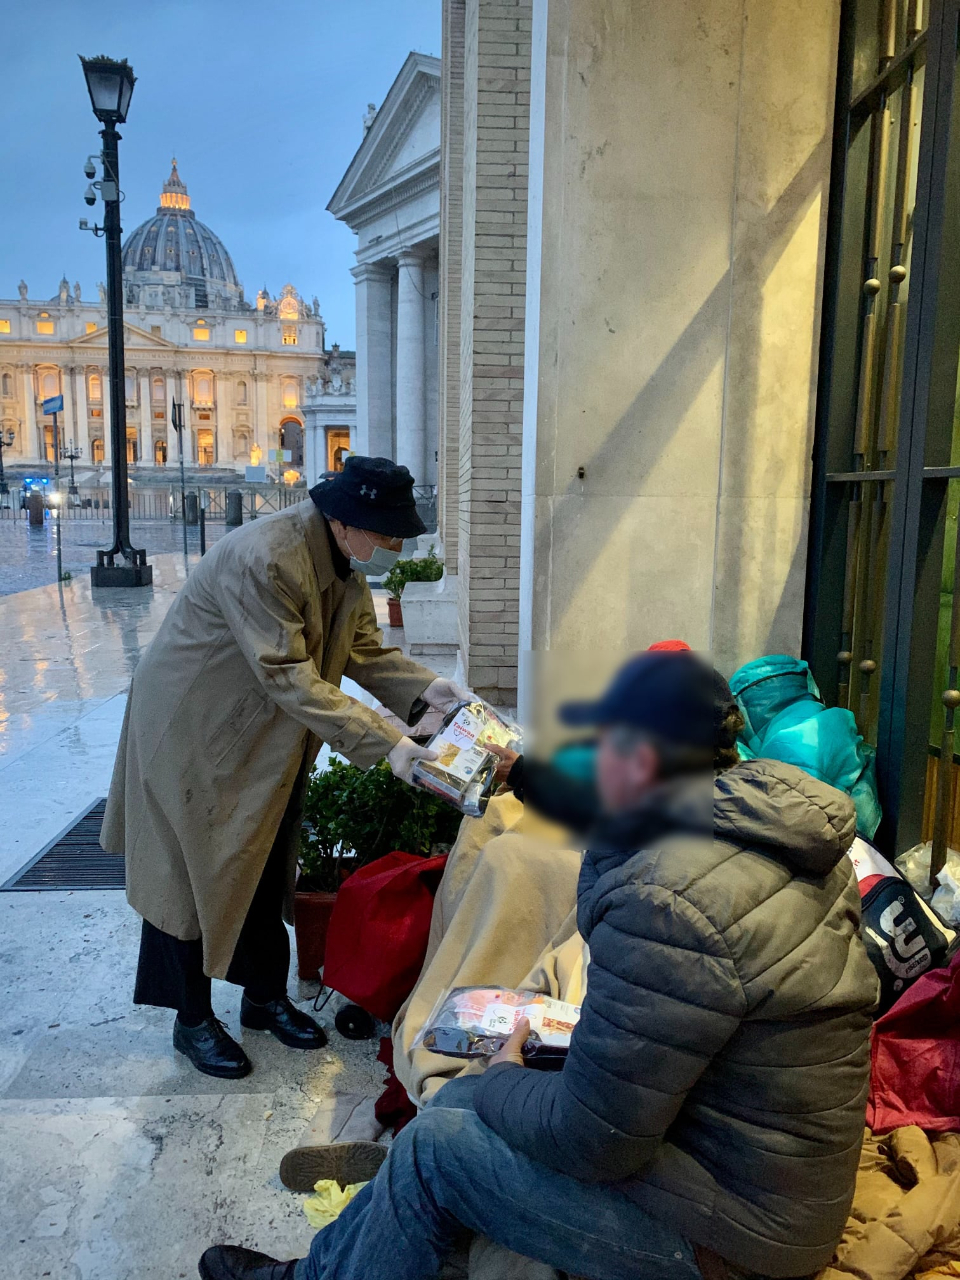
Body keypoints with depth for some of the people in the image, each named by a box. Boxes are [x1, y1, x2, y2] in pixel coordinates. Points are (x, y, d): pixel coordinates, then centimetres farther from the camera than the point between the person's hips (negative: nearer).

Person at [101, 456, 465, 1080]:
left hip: (272, 740, 8)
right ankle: (193, 1021, 26)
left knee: (266, 872, 17)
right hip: (195, 731, -8)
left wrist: (425, 688, -16)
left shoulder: (346, 563, -5)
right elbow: (290, 679, -33)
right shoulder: (261, 560, -33)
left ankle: (266, 998, 36)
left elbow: (364, 649, 1)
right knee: (194, 876, 7)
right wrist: (384, 742, -33)